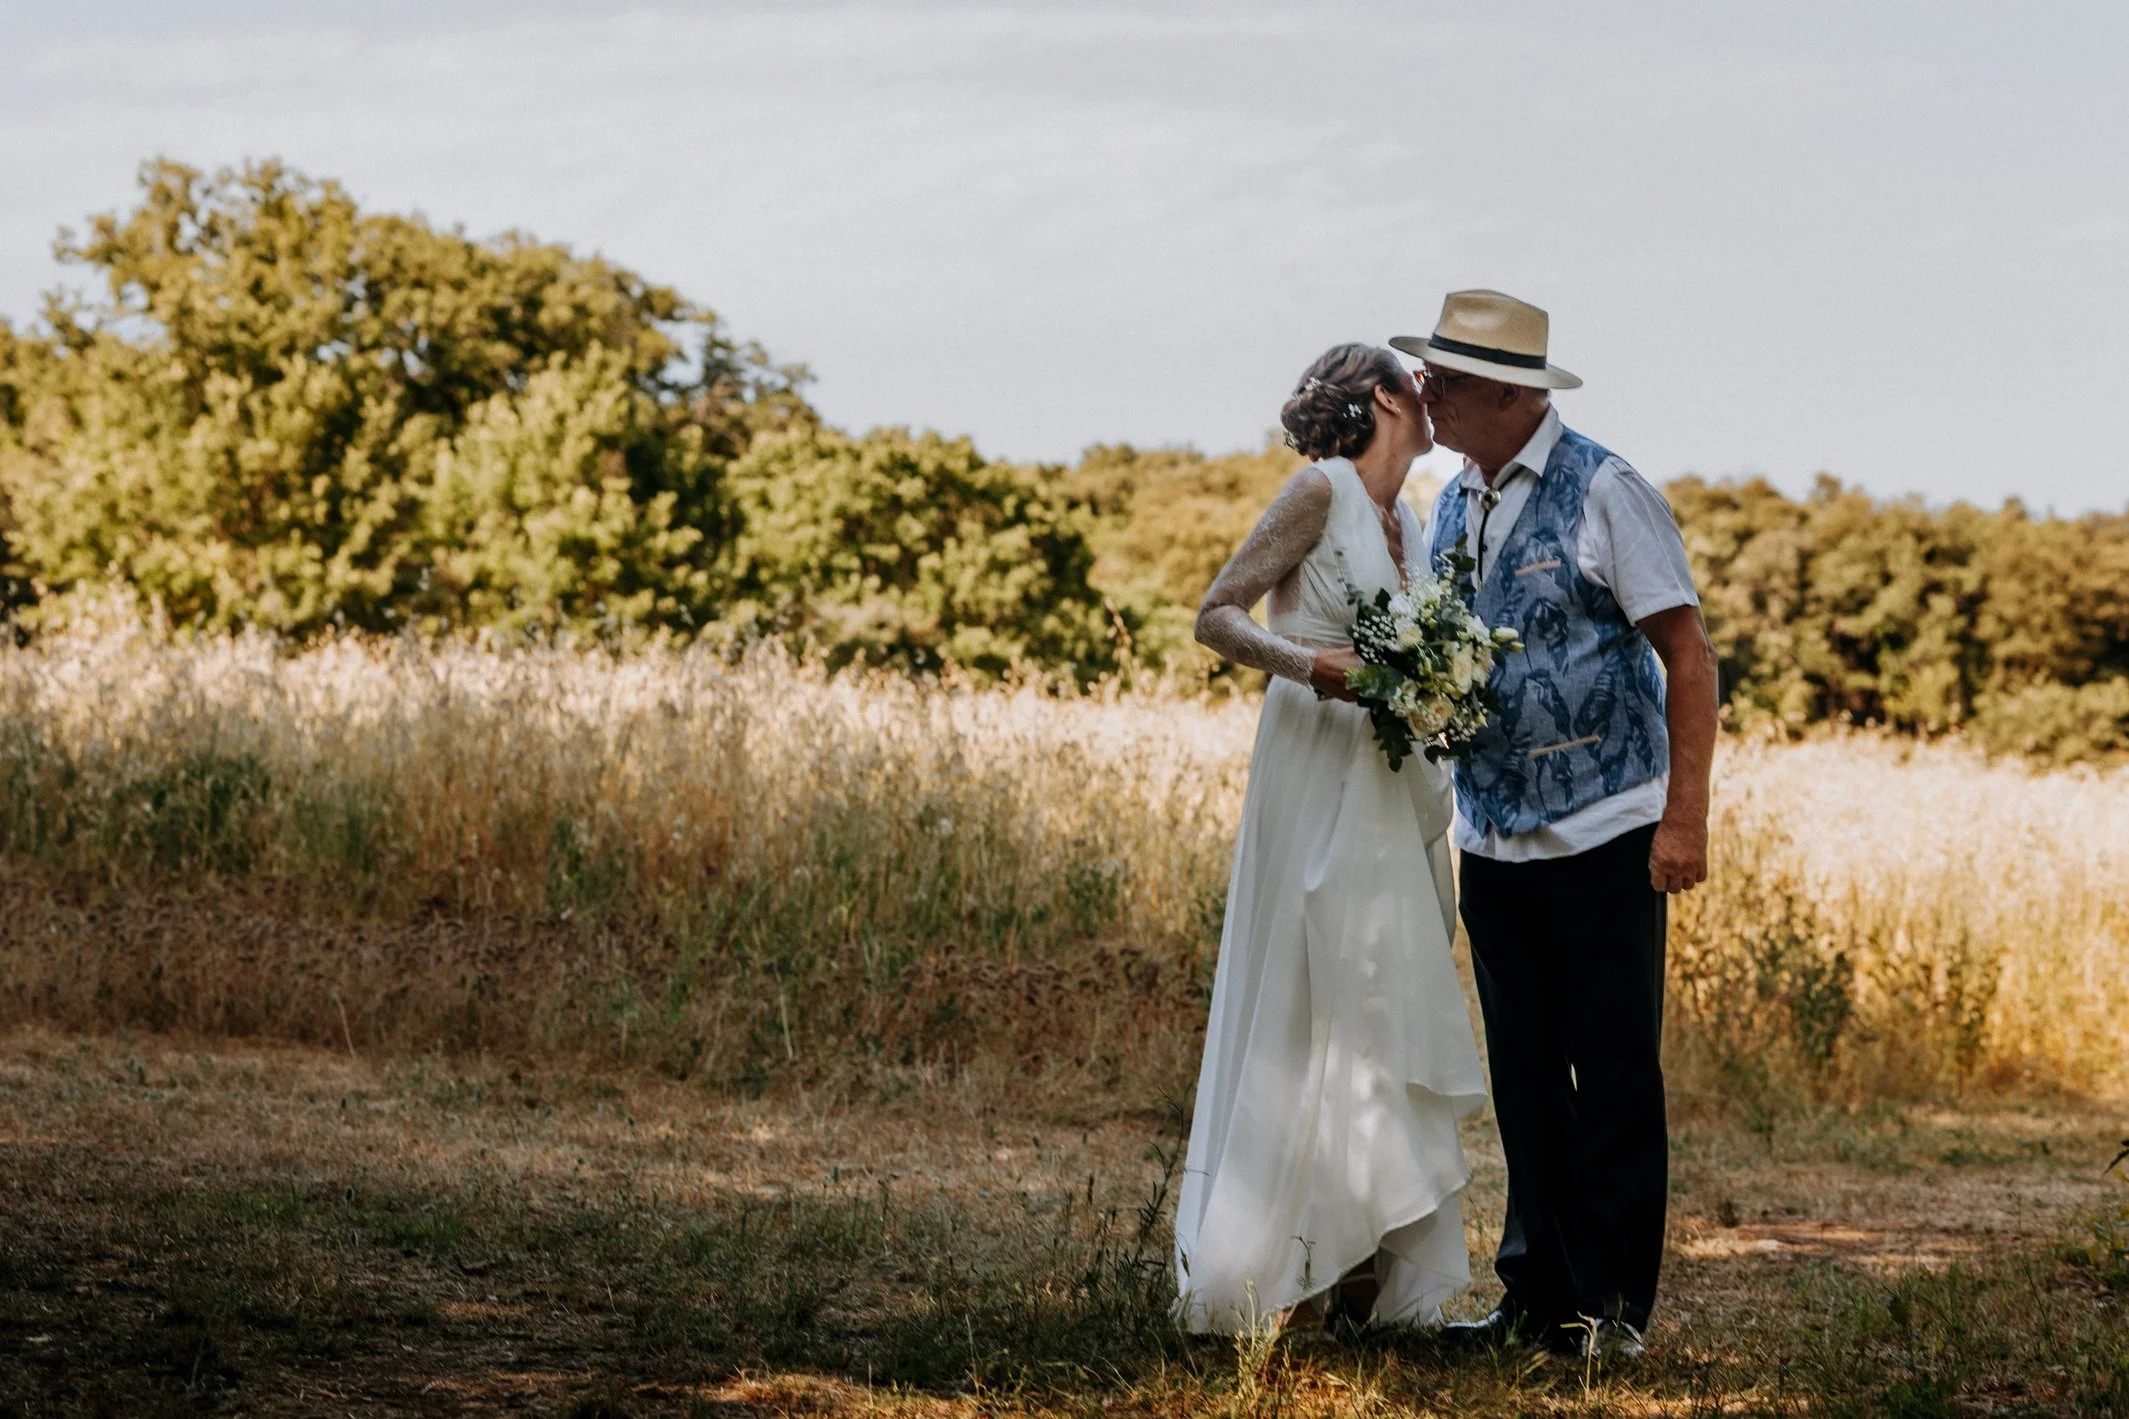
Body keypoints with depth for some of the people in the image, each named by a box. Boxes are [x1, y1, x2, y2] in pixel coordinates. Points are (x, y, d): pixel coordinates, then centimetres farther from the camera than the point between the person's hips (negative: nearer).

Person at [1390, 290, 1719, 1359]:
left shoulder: (1605, 495, -9)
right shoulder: (1452, 507, 11)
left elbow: (1688, 656, -10)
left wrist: (1684, 818, -16)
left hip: (1604, 837, -6)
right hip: (1493, 840, 7)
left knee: (1614, 1080, -2)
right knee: (1525, 1080, 8)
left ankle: (1613, 1307, 3)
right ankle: (1539, 1298, 13)